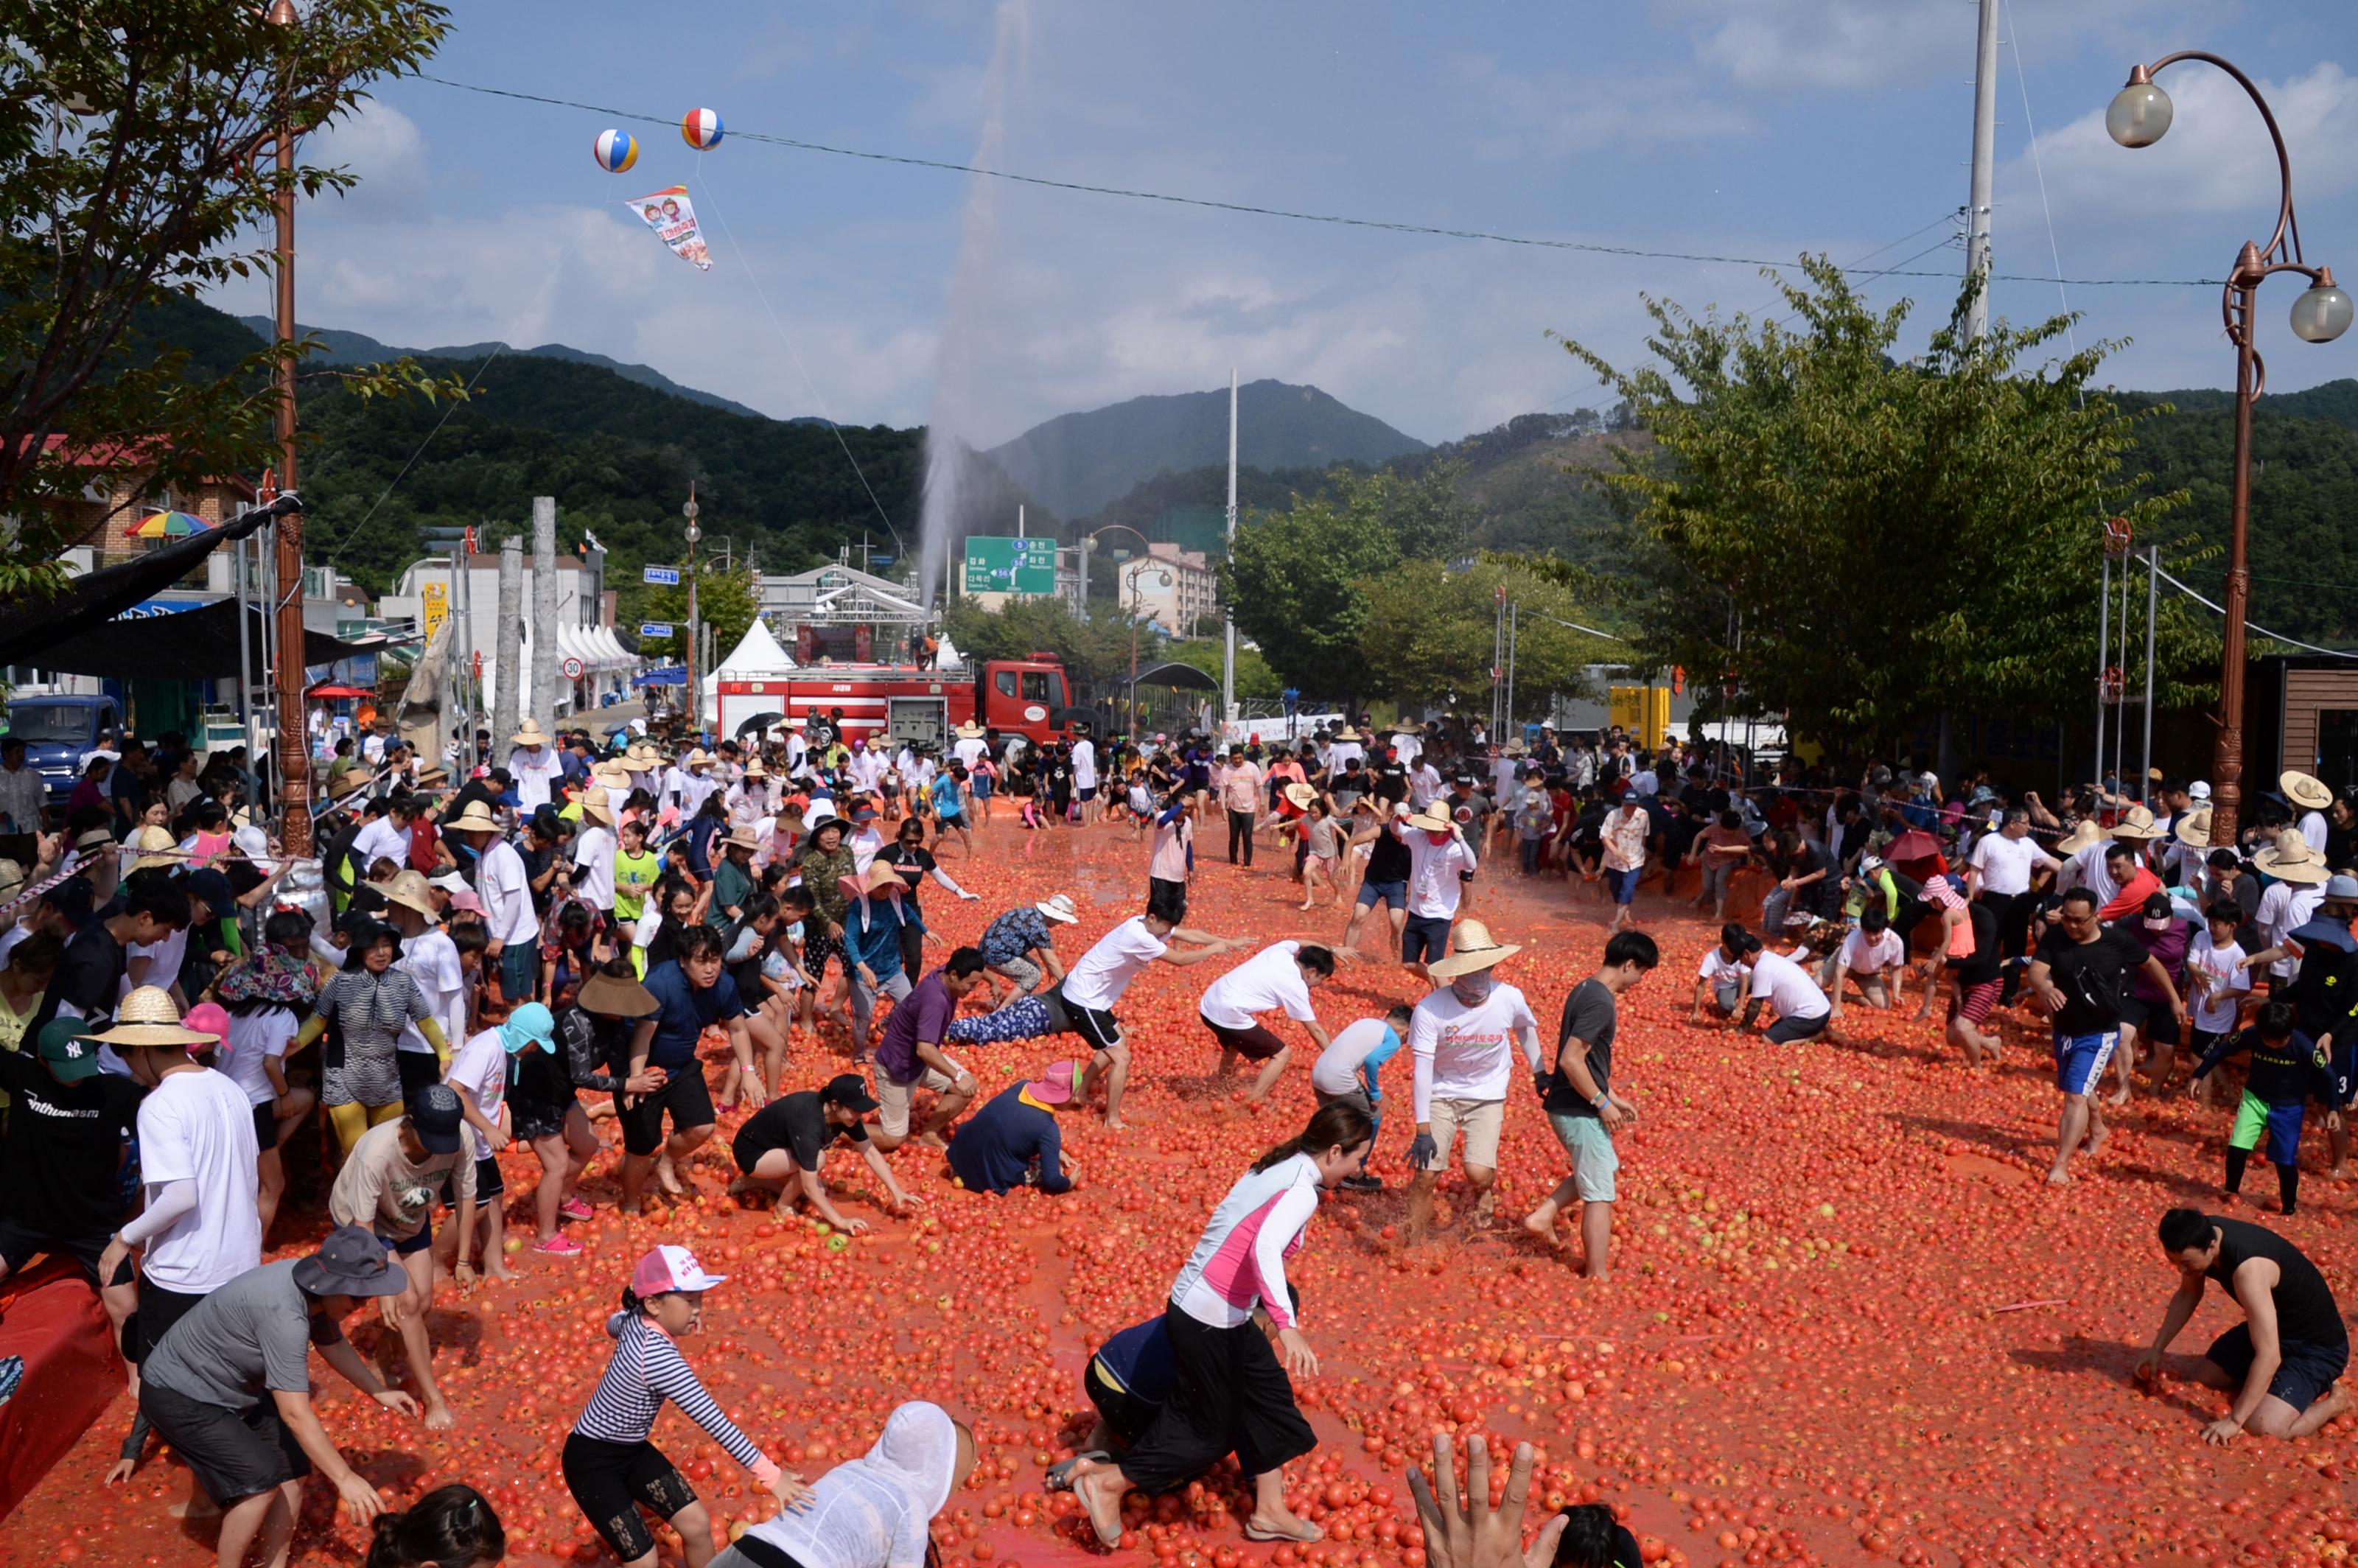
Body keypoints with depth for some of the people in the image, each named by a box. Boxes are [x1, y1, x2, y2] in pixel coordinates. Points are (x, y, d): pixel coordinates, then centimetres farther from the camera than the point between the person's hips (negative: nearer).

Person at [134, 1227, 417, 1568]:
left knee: (292, 1468, 2)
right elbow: (296, 1414, -36)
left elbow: (334, 1344, 14)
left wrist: (379, 1392, 13)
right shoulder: (283, 1313, -37)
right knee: (261, 1479, -18)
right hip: (179, 1395, -9)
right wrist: (344, 1478, -32)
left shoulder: (316, 1288, -10)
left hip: (235, 1387, 9)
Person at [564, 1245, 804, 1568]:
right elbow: (712, 1419, -36)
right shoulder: (658, 1356, -34)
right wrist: (770, 1475, -37)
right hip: (593, 1460, -9)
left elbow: (613, 1325, 21)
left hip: (633, 1450, 9)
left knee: (697, 1523, 6)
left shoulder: (637, 1320, -8)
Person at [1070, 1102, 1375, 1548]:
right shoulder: (1302, 1190, -19)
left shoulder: (1279, 1168, 8)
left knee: (1270, 1400, 17)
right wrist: (1288, 1326, -44)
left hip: (1223, 1314, 9)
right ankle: (1107, 1482, 14)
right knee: (1209, 1431, 6)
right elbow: (1265, 1248, -36)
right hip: (1206, 1318, -9)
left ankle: (1269, 1512, 28)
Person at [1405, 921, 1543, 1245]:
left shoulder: (1510, 999, -18)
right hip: (1441, 1094, 0)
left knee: (1478, 1173, -16)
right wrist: (1423, 1129, -22)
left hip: (1488, 1096, 1)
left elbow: (1525, 1028, 7)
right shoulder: (1430, 1009, -24)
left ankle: (1485, 1188, 21)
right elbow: (1422, 1069, -21)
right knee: (1425, 1175, -5)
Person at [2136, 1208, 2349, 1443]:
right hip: (2271, 1327, 8)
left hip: (2318, 1346, -8)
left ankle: (2334, 1401, 2)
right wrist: (2156, 1349, 8)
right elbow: (2187, 1295, 9)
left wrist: (2234, 1421, -39)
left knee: (2264, 1428, -25)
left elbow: (2269, 1357, -41)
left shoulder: (2248, 1268, -40)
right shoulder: (2199, 1236, -13)